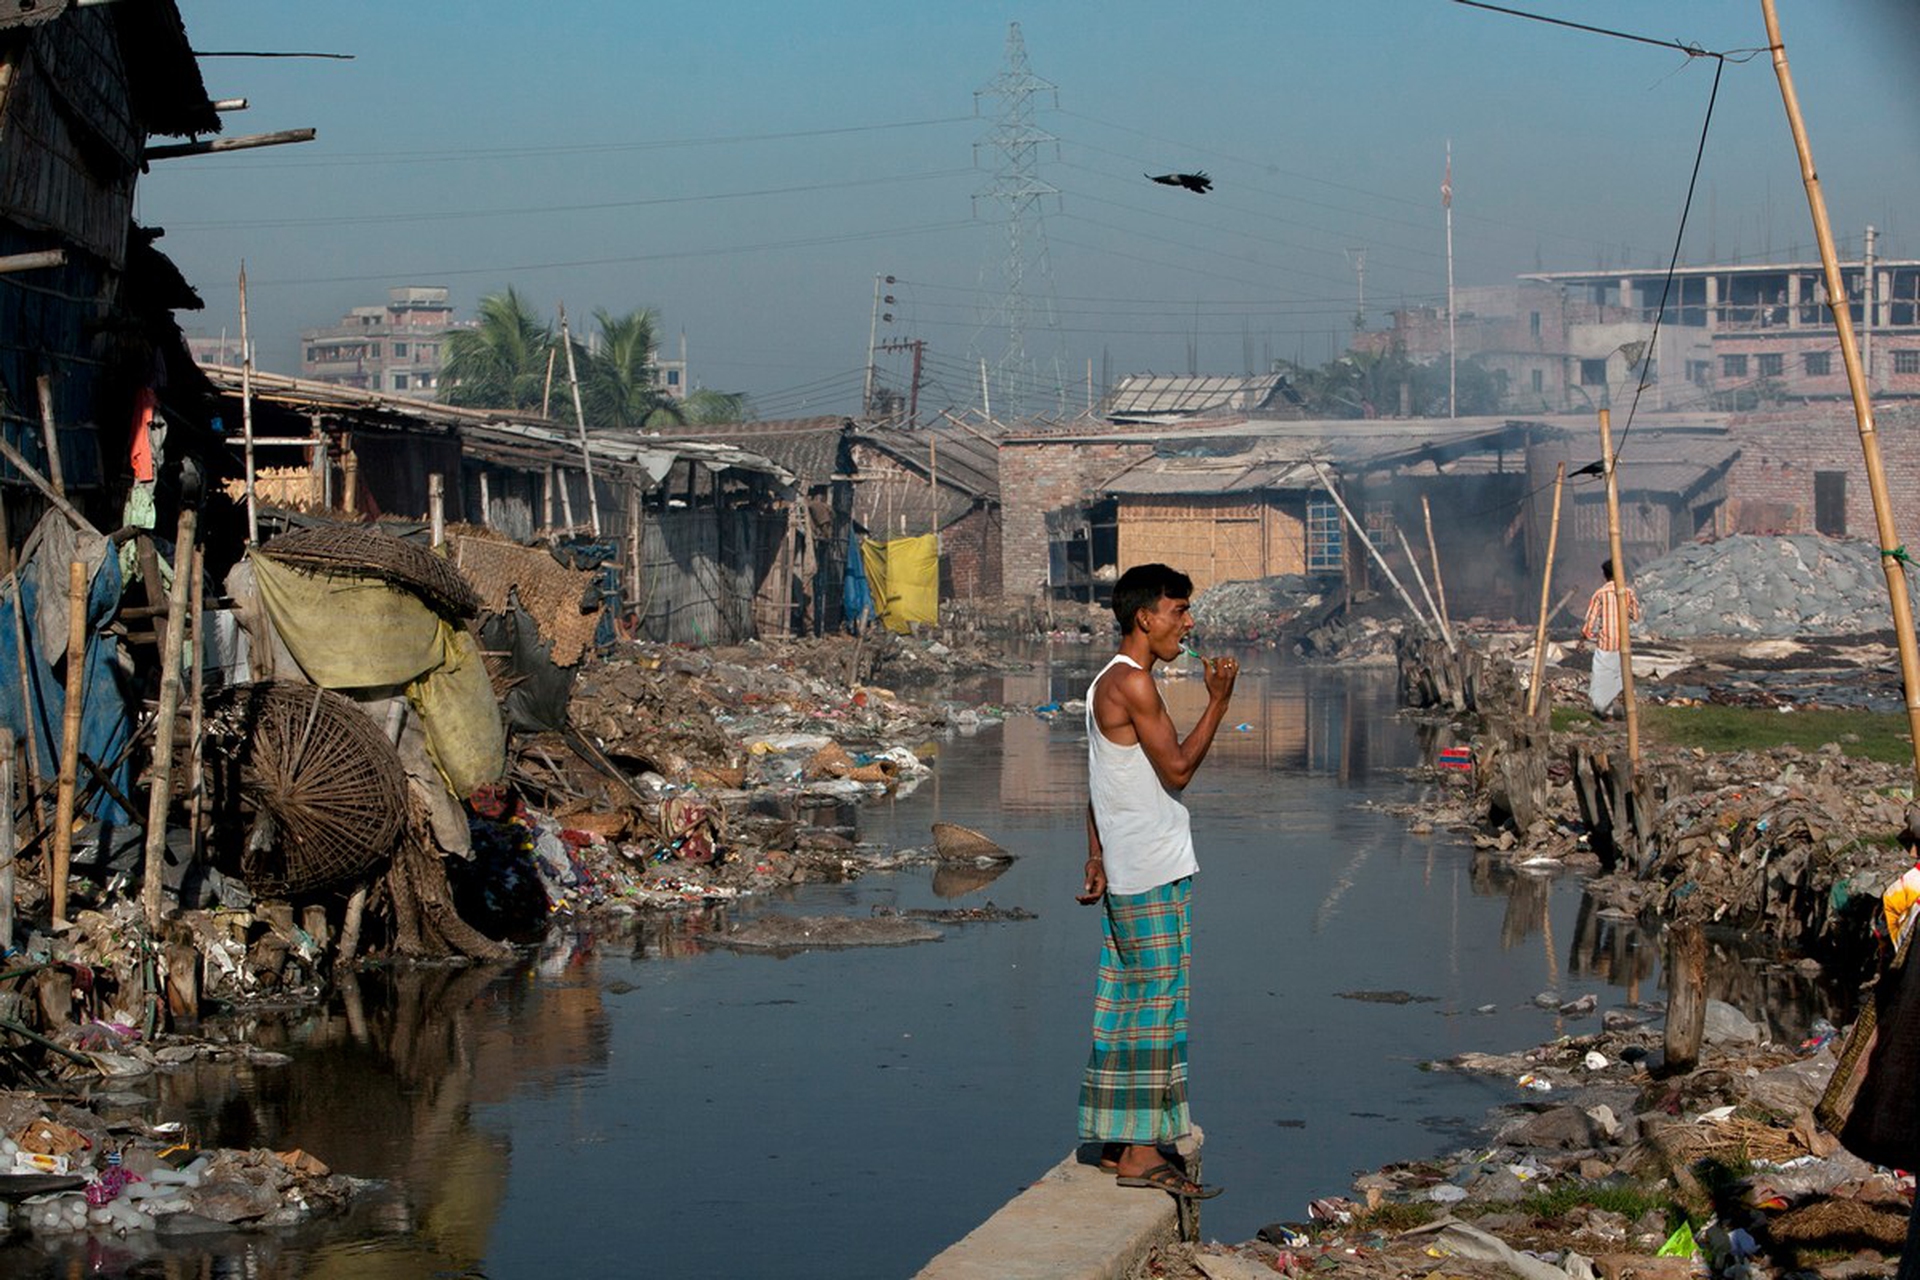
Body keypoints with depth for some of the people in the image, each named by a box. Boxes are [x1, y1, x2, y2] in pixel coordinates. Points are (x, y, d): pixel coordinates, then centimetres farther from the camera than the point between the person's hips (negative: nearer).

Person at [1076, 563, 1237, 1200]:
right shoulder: (1133, 682, -16)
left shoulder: (1108, 682, 16)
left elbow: (1097, 784, 19)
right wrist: (1219, 701, -12)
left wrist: (1096, 858, 21)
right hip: (1156, 874, -10)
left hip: (1126, 872, 10)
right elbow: (1177, 770, -16)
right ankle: (1141, 1152, -4)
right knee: (1155, 1002, -6)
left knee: (1125, 1002, 12)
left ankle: (1118, 1141, 18)